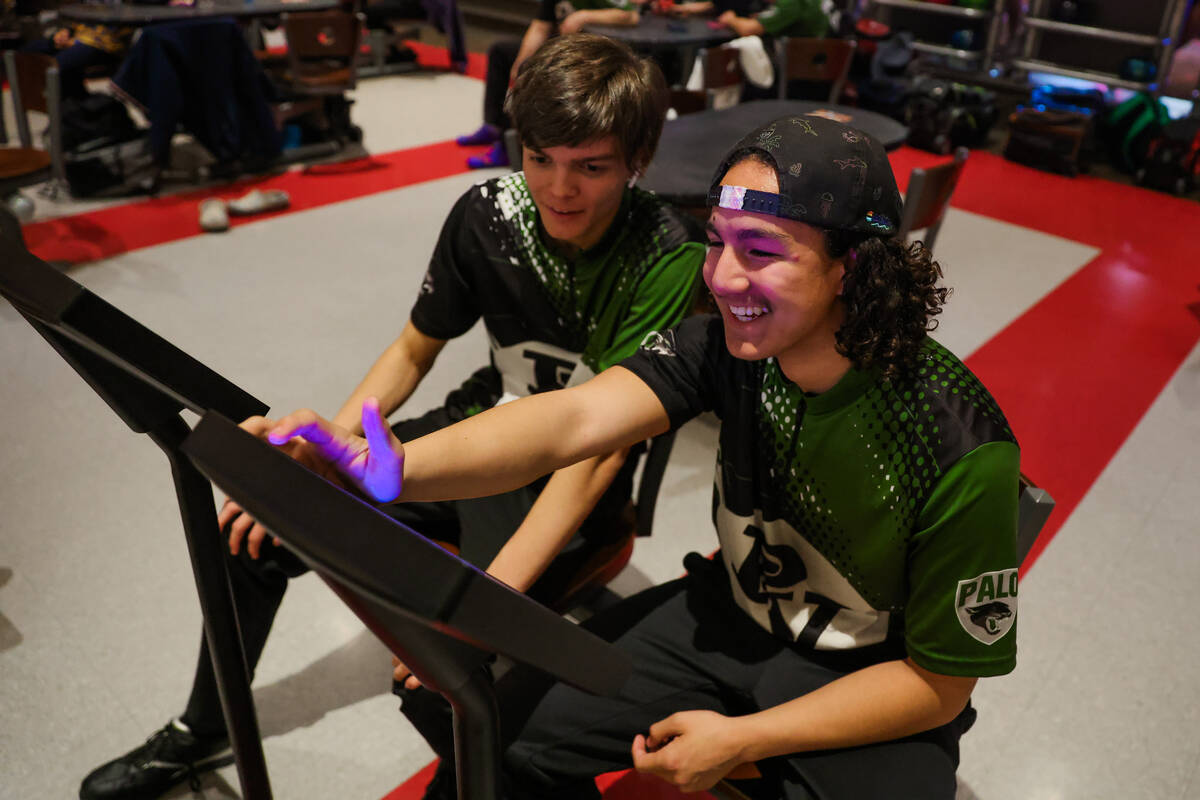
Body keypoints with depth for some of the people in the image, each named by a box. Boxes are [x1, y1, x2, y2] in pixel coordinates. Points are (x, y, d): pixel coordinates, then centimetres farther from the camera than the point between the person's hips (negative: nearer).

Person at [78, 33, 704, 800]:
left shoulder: (666, 257, -23)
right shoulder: (488, 212, -10)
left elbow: (599, 446, -27)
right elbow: (413, 352, 4)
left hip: (573, 485, -5)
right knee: (254, 532, 2)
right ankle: (203, 732, 30)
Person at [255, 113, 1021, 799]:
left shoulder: (963, 453, -27)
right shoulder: (728, 341, -18)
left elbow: (941, 682, -17)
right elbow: (578, 417, -32)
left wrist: (742, 739, -19)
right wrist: (396, 467, -49)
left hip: (873, 683, -2)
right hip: (730, 615, 3)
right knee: (505, 733, -6)